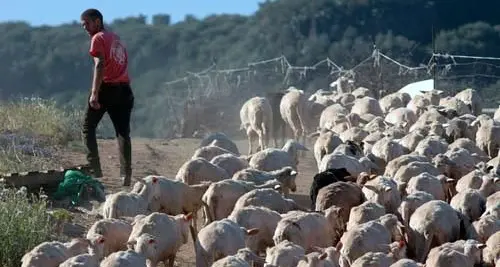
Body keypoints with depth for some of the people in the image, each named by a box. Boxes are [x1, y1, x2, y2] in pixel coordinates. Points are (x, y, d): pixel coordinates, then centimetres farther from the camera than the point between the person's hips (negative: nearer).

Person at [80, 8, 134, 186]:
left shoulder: (98, 38, -3)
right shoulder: (116, 38, 20)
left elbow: (100, 65, -15)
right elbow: (124, 63, 16)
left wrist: (94, 93, -21)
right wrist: (125, 89, 15)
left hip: (106, 88, -6)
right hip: (123, 88, 6)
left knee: (88, 128, 5)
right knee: (123, 132, 6)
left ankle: (94, 170, -7)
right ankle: (126, 174, -3)